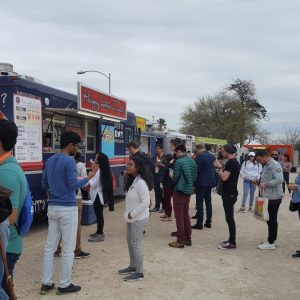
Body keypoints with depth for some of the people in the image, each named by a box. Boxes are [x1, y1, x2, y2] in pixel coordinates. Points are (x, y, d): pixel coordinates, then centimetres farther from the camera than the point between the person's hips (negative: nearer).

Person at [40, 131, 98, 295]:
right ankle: (64, 285, 12)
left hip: (52, 207, 8)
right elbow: (73, 185, -16)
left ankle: (46, 283, 18)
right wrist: (88, 177, -7)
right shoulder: (70, 161, -14)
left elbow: (44, 184, 14)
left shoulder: (50, 160, 9)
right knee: (68, 249, 4)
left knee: (50, 246, 11)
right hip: (68, 209, -7)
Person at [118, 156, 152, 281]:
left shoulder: (141, 182, -21)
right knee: (130, 242, 17)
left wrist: (133, 214, -21)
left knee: (135, 244, -3)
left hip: (138, 218, -9)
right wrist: (129, 214, 7)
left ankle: (139, 272, 7)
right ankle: (132, 267, 31)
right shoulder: (132, 180, 8)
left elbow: (146, 202, -26)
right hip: (132, 217, 9)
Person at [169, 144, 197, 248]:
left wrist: (171, 176, 8)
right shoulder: (193, 161, 8)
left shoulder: (179, 162, -15)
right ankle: (188, 239, 23)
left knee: (179, 216, -1)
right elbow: (195, 177, 11)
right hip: (189, 191, 8)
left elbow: (175, 178, -13)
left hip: (180, 191, -8)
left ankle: (180, 241, 3)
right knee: (186, 214, 17)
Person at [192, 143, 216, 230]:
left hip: (201, 182, -7)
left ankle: (199, 223, -1)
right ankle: (208, 221, 19)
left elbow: (196, 169, -16)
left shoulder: (200, 156, -15)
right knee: (208, 201, 14)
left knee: (199, 202, -2)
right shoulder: (212, 156, 7)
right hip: (210, 181, 7)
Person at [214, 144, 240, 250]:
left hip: (229, 194, -10)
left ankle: (232, 243, -2)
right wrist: (220, 168, 11)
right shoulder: (234, 162, 15)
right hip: (230, 193, 10)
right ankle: (231, 240, 21)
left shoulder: (231, 162, -16)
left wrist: (219, 167, -11)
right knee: (229, 218, 14)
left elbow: (224, 178, -23)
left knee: (229, 218, -6)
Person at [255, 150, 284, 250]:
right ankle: (273, 239, 26)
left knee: (271, 219, -3)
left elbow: (279, 179, -26)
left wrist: (266, 184, -25)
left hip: (274, 197, -10)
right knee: (271, 219, 16)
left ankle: (271, 243, 4)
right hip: (268, 196, 10)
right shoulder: (266, 166, 15)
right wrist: (259, 182, 11)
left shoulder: (275, 165, -16)